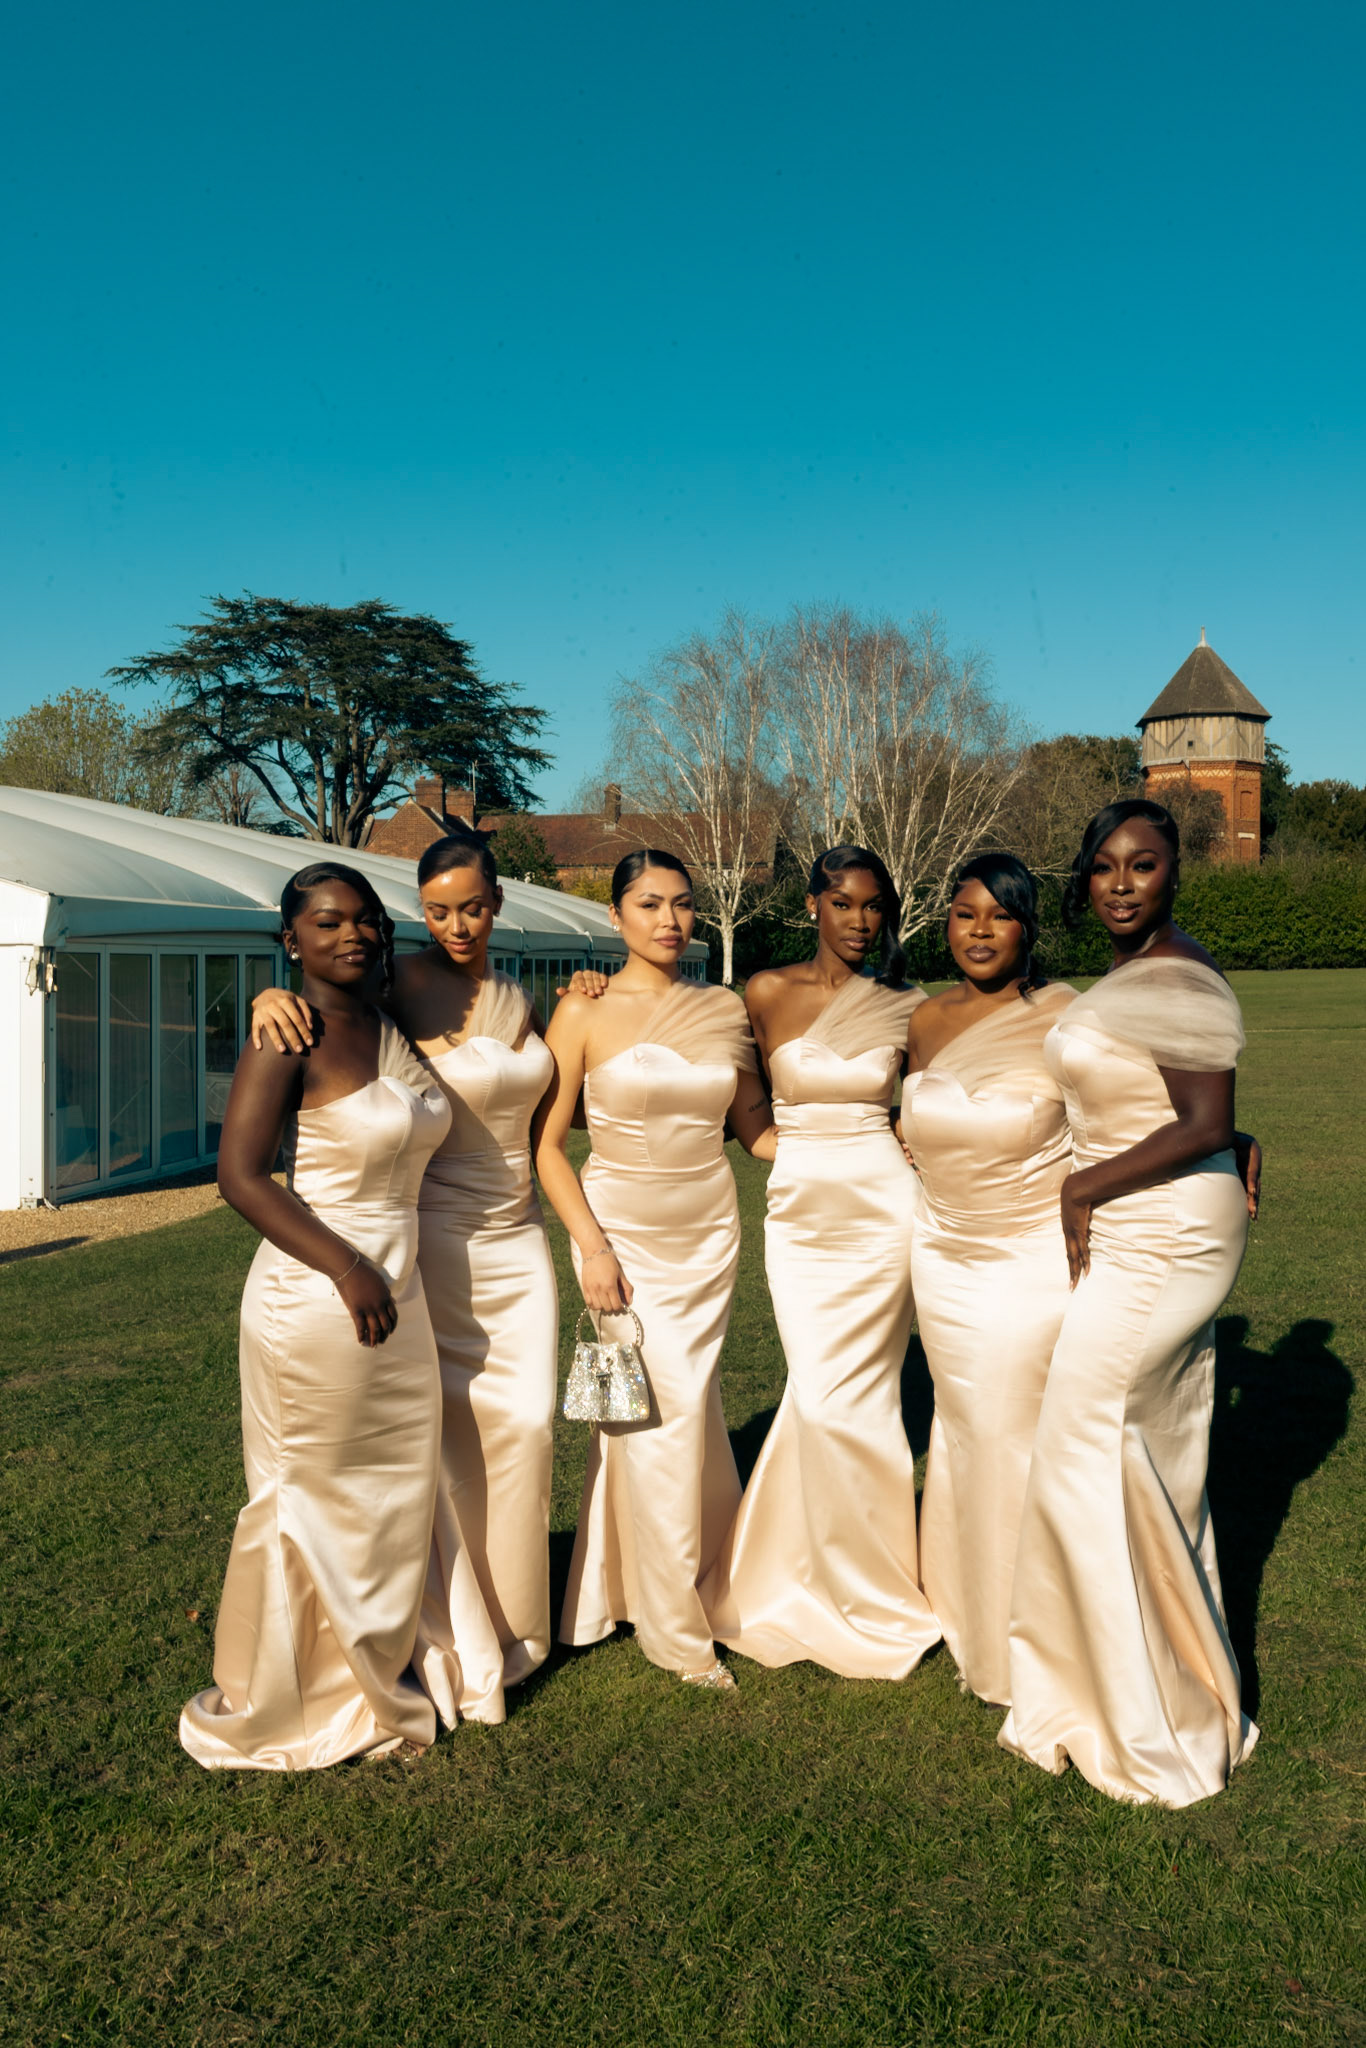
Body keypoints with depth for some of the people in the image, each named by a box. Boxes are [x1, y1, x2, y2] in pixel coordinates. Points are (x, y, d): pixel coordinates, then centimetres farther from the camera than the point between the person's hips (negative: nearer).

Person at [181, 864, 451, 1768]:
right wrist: (346, 1268, -22)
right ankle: (271, 1703, 30)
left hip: (398, 1294, 8)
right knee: (309, 1498, 8)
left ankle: (370, 1683, 37)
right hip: (316, 1298, -7)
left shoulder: (394, 1030, 9)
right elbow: (240, 1174, -18)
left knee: (392, 1497, 17)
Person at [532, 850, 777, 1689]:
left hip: (708, 1233, 3)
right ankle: (676, 1627, 17)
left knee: (677, 1409, 7)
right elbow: (546, 1142, -6)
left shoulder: (725, 1009, 4)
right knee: (660, 1410, -4)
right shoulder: (586, 1012, -6)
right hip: (622, 1231, -3)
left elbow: (757, 1129, 11)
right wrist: (593, 1247, -13)